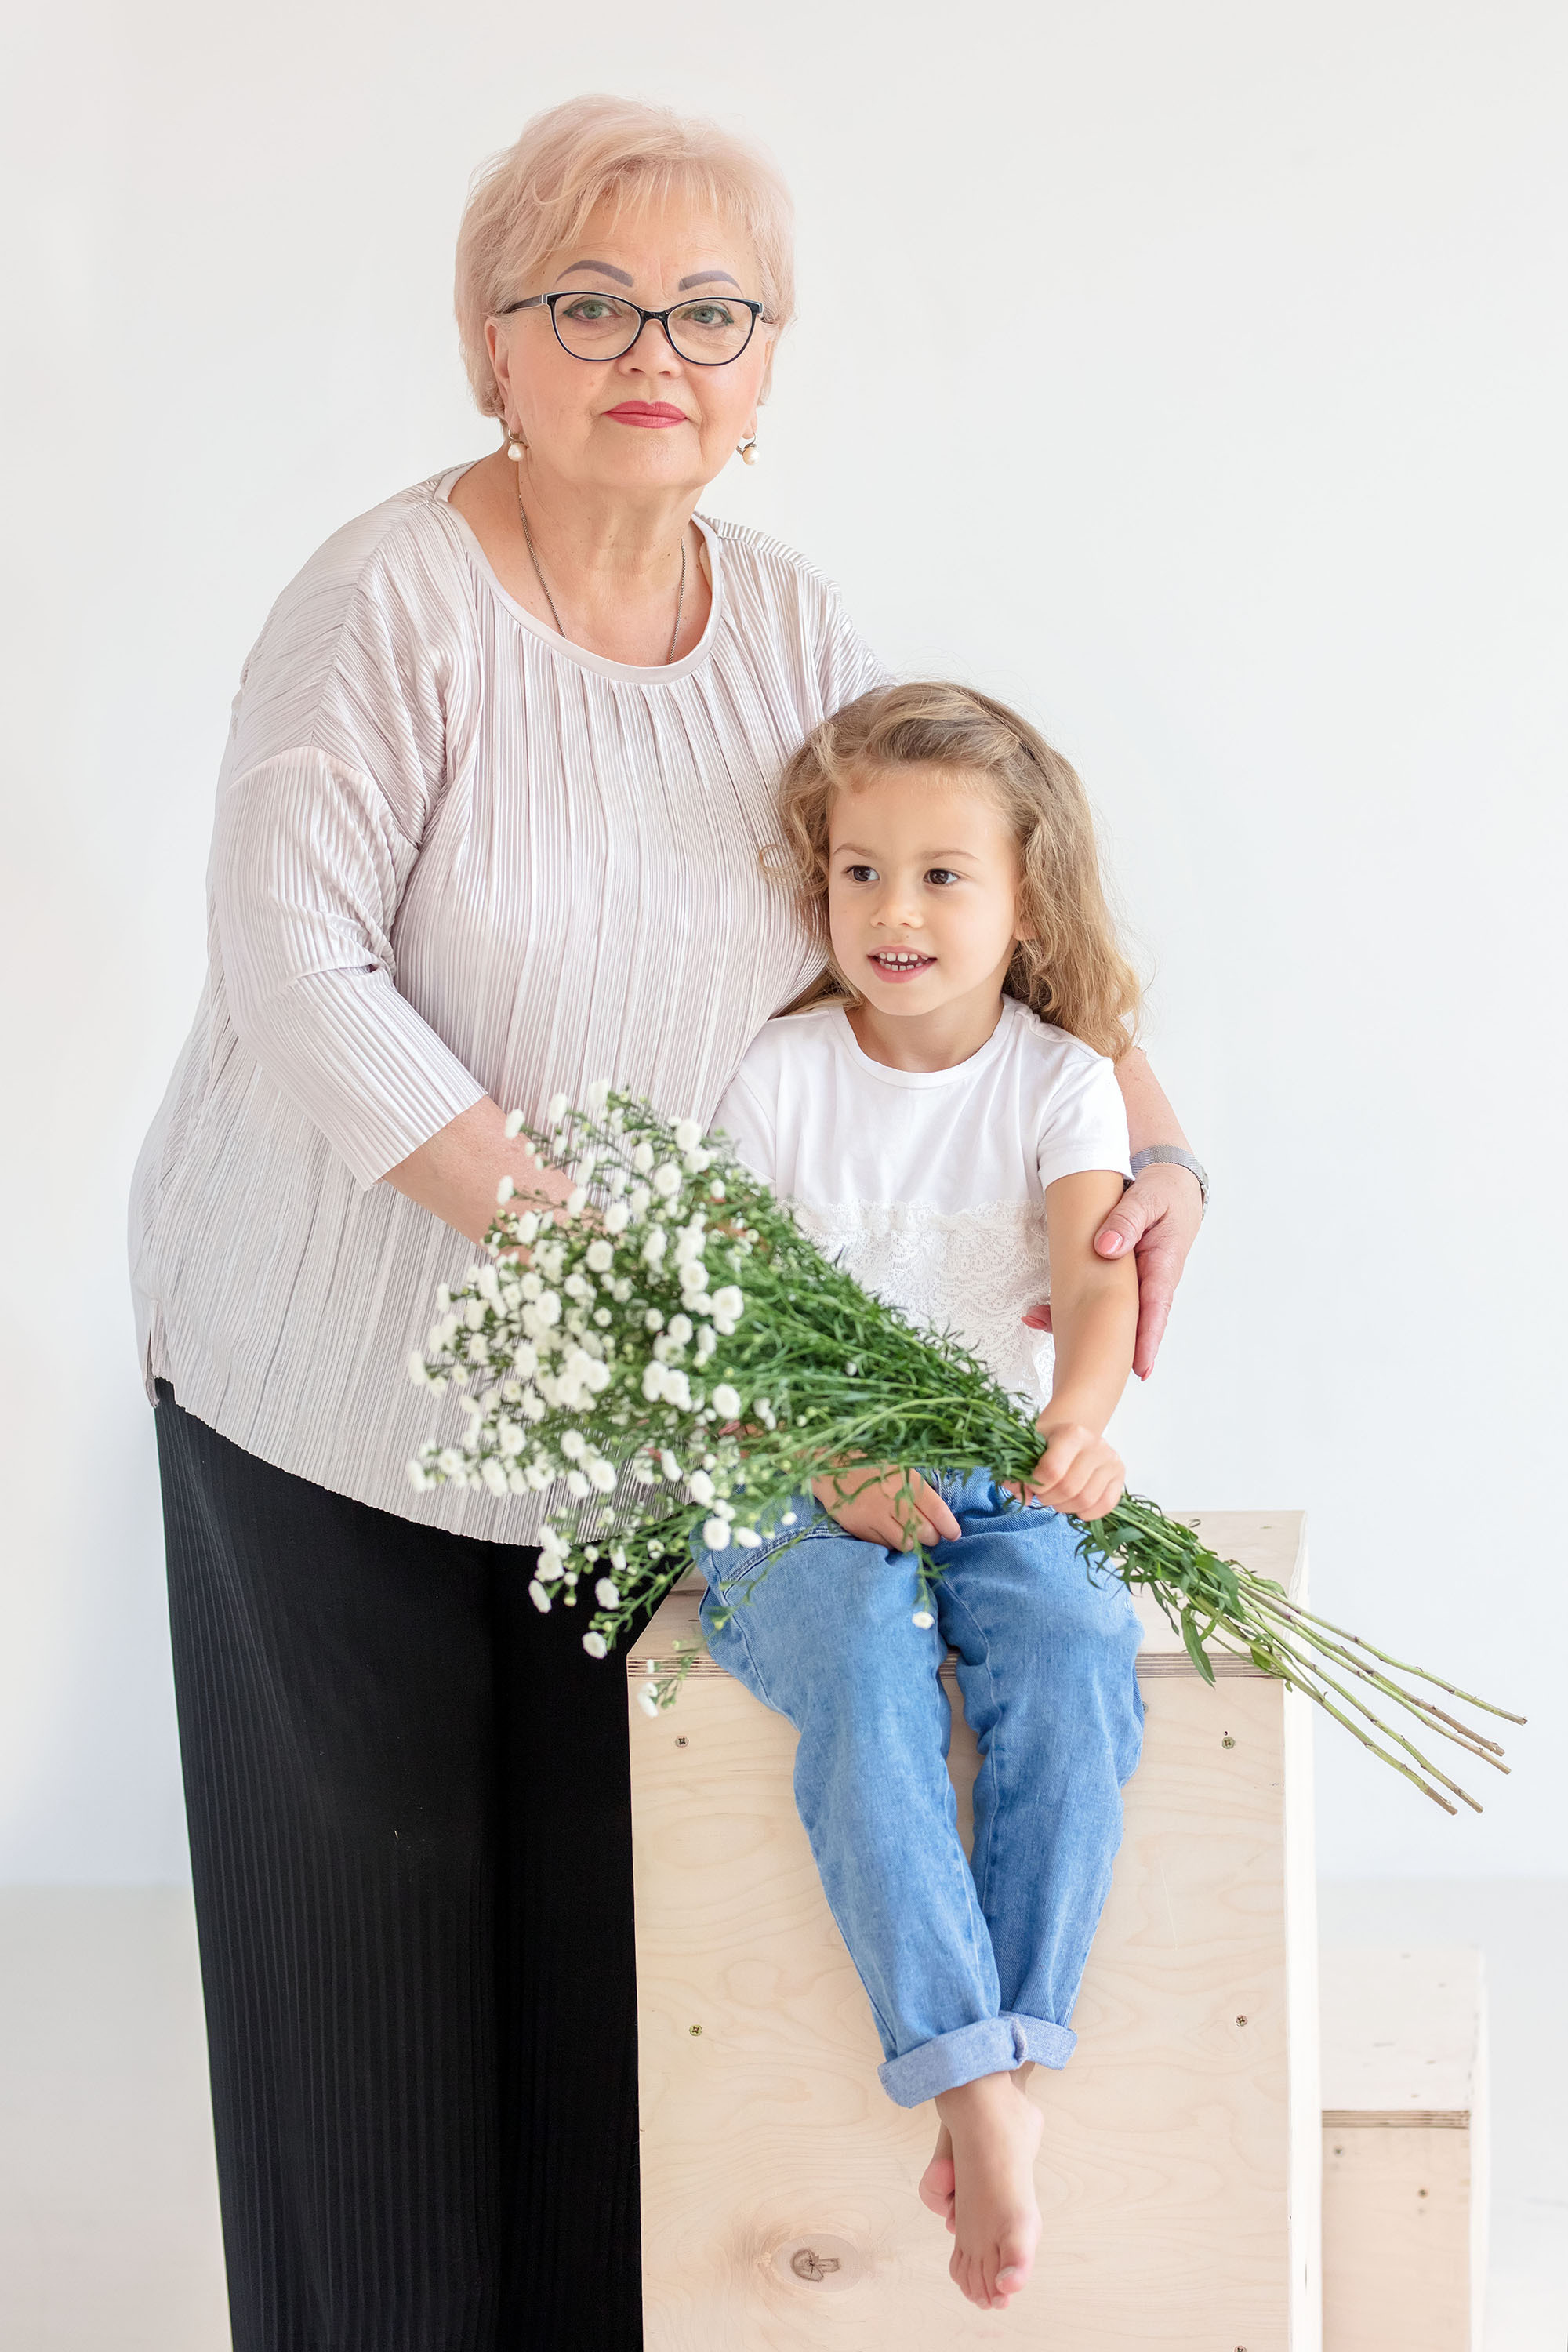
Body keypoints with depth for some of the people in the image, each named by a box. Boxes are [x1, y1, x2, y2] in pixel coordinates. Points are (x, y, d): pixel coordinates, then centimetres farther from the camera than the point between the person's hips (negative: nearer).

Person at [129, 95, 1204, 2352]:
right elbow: (295, 975, -22)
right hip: (338, 1375, -4)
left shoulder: (793, 624, 2)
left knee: (600, 1886, 10)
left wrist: (1157, 1140, -5)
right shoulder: (390, 603, -15)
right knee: (373, 1890, 7)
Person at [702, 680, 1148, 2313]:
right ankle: (963, 2081, -32)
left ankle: (1012, 2075, -25)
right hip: (795, 1484, -1)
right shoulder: (780, 1075, 0)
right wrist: (833, 1463, -22)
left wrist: (1077, 1418, -36)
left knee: (1074, 1646, -30)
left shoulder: (1059, 1079, 1)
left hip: (1001, 1468, 1)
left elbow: (1098, 1275, -14)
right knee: (858, 1658, -32)